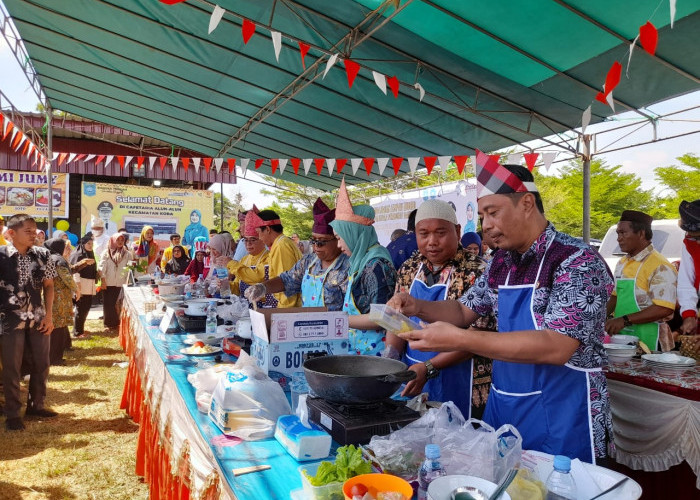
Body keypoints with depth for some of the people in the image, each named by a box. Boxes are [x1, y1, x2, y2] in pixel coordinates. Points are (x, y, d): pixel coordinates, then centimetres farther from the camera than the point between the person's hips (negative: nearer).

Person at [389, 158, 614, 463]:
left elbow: (557, 347, -28)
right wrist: (418, 308, -5)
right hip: (501, 407, 7)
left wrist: (460, 340, -30)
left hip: (559, 418, -7)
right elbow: (465, 311, 16)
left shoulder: (578, 261, -18)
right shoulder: (501, 262, 4)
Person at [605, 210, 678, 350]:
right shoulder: (622, 263, 12)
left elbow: (665, 308, -21)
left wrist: (625, 320, -25)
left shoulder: (660, 267, -14)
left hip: (645, 338, -7)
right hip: (620, 335, 7)